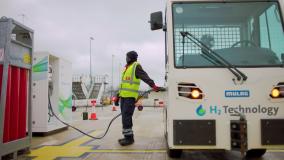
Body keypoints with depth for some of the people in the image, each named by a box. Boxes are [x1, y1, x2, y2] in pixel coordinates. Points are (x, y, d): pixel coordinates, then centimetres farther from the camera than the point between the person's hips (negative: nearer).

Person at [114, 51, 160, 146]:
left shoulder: (136, 67, -5)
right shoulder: (126, 68, 21)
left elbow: (144, 77, -20)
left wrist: (153, 85, -36)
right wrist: (118, 96, 25)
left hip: (130, 97, -9)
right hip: (123, 96, 9)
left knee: (126, 117, -11)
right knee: (125, 117, 12)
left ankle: (129, 138, -3)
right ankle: (129, 136, 22)